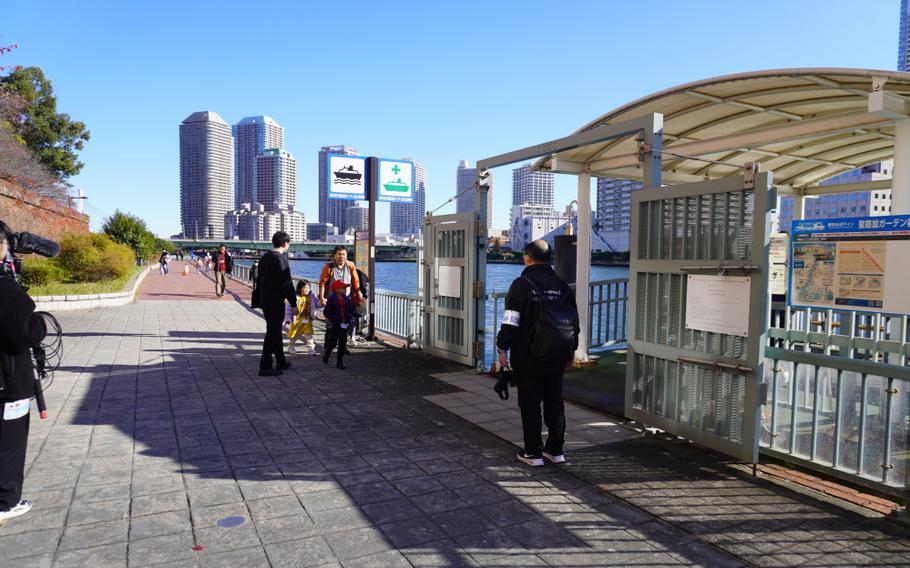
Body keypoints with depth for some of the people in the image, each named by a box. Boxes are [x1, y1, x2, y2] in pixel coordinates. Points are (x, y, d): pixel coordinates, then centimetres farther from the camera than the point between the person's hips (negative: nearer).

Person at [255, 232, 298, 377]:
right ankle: (265, 367, -2)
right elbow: (287, 283, -19)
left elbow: (259, 279, 18)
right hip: (276, 301, -9)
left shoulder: (264, 257, 12)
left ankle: (281, 362, 29)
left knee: (275, 330, 18)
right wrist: (293, 303, -15)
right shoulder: (280, 258, -16)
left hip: (264, 300, 9)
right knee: (273, 332, -4)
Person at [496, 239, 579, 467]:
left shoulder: (522, 284, -10)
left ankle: (533, 452, 8)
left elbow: (511, 322, -13)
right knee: (554, 401, 14)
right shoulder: (563, 286, 8)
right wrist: (571, 349, 23)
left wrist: (503, 348, -4)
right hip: (558, 355, 5)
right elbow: (574, 320, 14)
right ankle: (555, 449, 22)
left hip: (529, 356, -5)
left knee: (530, 402, 3)